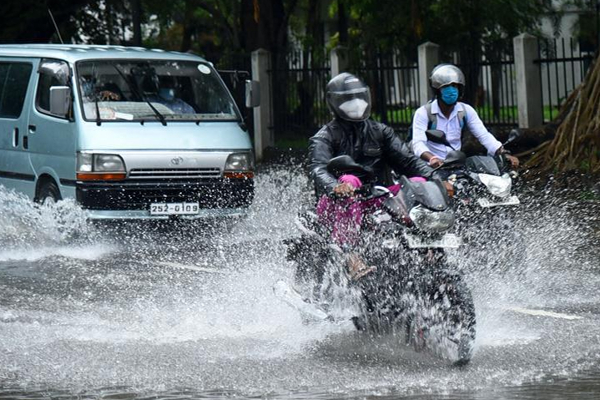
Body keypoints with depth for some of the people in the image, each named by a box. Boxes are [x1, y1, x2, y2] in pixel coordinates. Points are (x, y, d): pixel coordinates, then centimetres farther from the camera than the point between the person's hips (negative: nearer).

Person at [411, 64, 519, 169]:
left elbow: (484, 136, -1)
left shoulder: (466, 111, 8)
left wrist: (504, 154, -19)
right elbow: (418, 143, -17)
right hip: (433, 166, -4)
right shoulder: (423, 113, -5)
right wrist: (432, 158, -40)